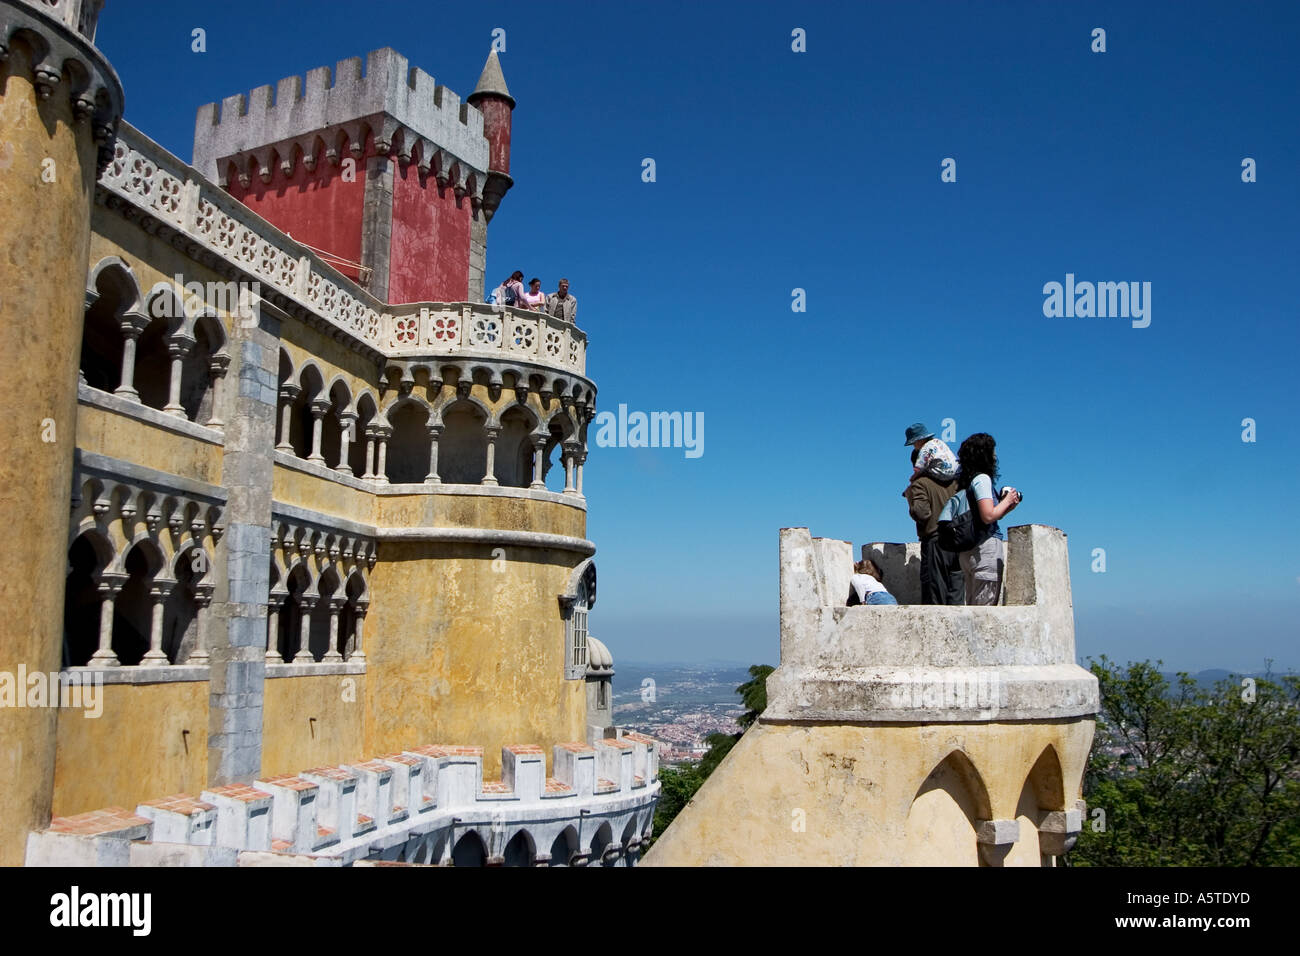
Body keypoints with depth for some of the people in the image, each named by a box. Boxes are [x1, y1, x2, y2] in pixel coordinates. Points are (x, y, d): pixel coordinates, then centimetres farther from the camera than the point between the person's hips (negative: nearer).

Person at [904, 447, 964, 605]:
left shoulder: (919, 483, -6)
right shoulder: (955, 480, 11)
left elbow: (922, 512, -17)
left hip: (934, 541, -5)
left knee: (934, 598, 1)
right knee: (957, 596, 8)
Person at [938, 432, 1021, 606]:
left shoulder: (967, 481, 18)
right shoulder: (982, 478, -8)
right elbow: (988, 516, -18)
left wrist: (1007, 508, 14)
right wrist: (1006, 501, -2)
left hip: (969, 550, 9)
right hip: (987, 547, -9)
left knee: (972, 607, 8)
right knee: (985, 606, -9)